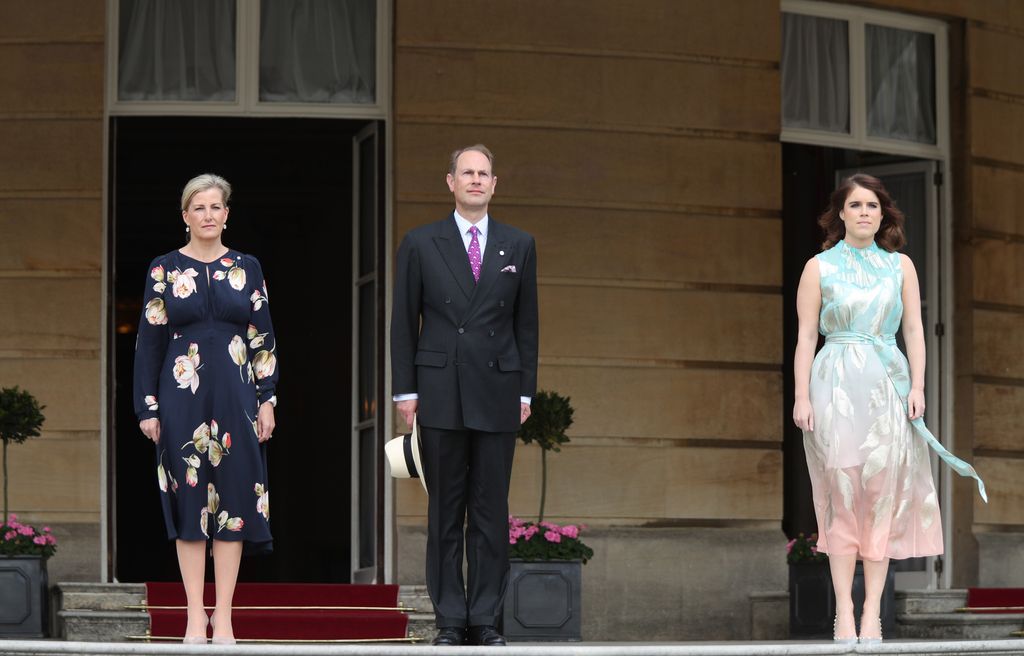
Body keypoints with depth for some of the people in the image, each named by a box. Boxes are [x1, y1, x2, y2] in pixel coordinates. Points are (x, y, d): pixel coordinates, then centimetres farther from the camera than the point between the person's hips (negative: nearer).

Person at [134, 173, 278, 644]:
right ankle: (195, 616, 4)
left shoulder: (247, 269, 7)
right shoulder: (164, 269, 3)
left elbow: (264, 339, 8)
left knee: (233, 498, 0)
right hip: (182, 398, -1)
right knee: (189, 497, 0)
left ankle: (223, 618, 4)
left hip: (234, 396, 1)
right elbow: (149, 341, 3)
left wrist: (267, 399, 1)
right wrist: (148, 407, -2)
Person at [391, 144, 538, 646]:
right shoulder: (421, 244, 6)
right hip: (440, 393, -1)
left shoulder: (519, 246, 10)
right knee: (445, 511, 1)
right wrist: (405, 390, 0)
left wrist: (526, 391, 5)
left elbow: (526, 322, 11)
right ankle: (449, 620, 4)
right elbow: (404, 321, 5)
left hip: (497, 394, 1)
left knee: (491, 511, 1)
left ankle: (486, 619, 5)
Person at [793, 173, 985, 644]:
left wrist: (917, 385, -2)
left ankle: (872, 611, -3)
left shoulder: (900, 266, 12)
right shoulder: (820, 267, 6)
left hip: (888, 385, 2)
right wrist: (802, 397, -5)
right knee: (842, 494, -7)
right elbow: (806, 336, 3)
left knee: (883, 497, -4)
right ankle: (844, 610, -7)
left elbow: (914, 330, 10)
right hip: (836, 385, -2)